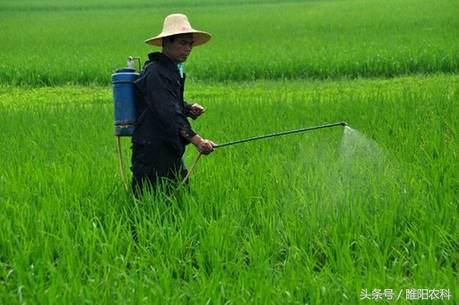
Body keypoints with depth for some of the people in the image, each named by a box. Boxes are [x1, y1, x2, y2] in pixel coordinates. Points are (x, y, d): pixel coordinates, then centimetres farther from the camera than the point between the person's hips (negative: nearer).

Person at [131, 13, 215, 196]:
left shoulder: (173, 70, 15)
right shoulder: (155, 73, -17)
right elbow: (167, 112, -27)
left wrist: (187, 109, 8)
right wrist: (196, 140, -34)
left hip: (170, 151, 10)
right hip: (152, 152, -10)